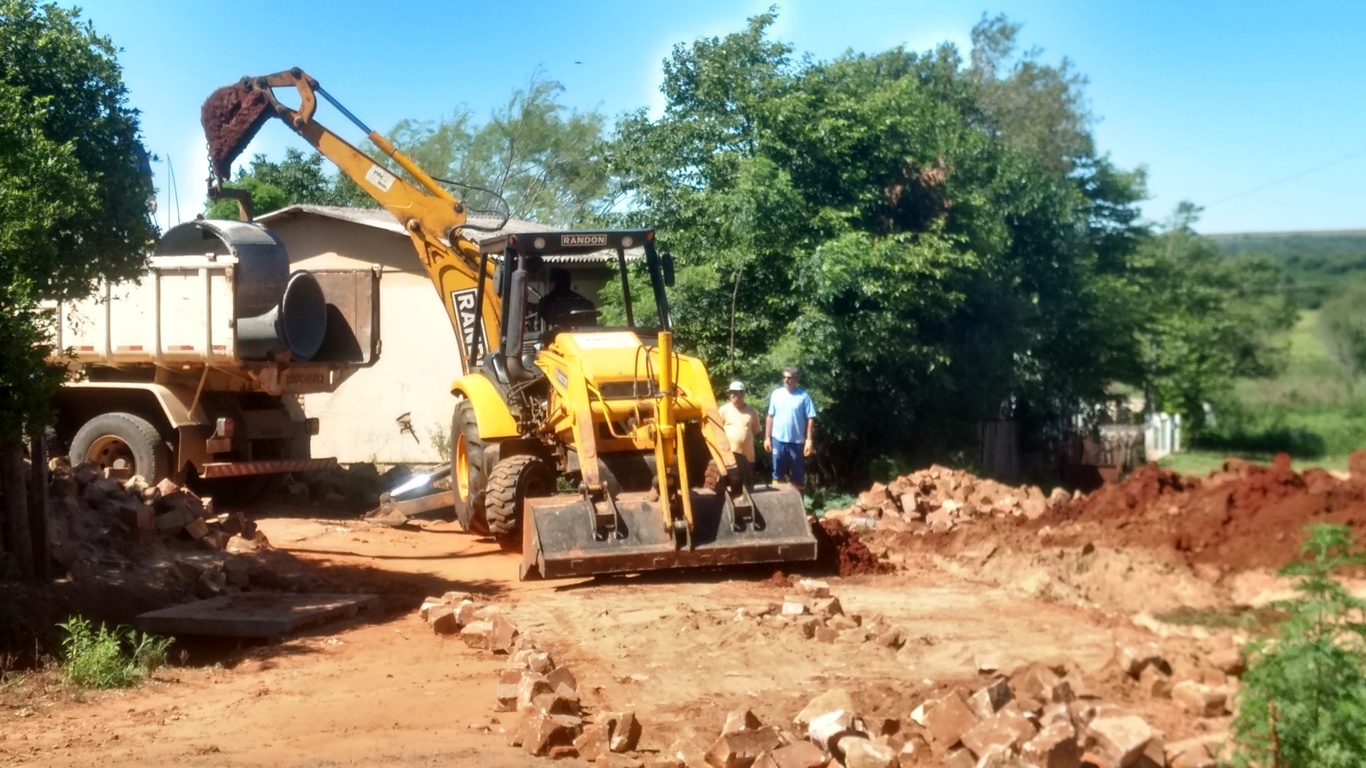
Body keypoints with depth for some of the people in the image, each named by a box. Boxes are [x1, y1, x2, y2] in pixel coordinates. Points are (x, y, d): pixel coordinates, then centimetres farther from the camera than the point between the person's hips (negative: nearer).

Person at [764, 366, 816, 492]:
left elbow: (810, 419, -5)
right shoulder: (776, 394, 3)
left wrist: (809, 440, -11)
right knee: (777, 473, 9)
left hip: (797, 441, -2)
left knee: (797, 476, 7)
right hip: (778, 440, 2)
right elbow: (770, 417, 7)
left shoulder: (803, 396, -5)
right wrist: (767, 437, 4)